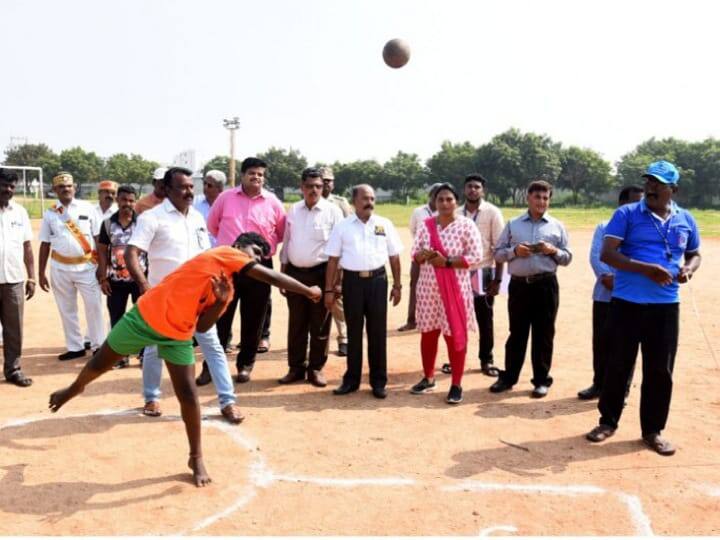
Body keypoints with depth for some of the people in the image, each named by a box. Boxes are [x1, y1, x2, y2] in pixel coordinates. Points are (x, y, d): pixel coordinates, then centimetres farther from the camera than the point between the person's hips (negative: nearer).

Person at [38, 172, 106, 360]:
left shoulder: (87, 208, -1)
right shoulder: (49, 213, 4)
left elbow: (99, 238, 0)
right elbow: (45, 244, 6)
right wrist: (41, 273, 4)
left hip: (87, 265, -2)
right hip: (60, 268, 2)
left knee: (94, 306, 0)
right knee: (67, 310, 10)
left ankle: (98, 346, 12)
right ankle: (75, 347, 22)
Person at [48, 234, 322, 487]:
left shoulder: (227, 290, 9)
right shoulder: (226, 254, -13)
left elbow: (202, 327, 3)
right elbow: (270, 276, -22)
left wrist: (220, 301, -12)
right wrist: (308, 291, -19)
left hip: (178, 335, 6)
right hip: (146, 317, -6)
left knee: (188, 394, -1)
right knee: (100, 365, 16)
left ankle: (196, 459, 13)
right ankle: (75, 388, 49)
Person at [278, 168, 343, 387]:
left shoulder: (333, 211, -5)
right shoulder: (293, 210, 8)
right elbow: (286, 241, 13)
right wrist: (282, 272, 10)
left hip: (321, 273, -4)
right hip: (294, 273, 4)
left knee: (319, 325, 5)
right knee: (296, 323, 11)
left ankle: (316, 368, 18)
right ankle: (296, 367, 22)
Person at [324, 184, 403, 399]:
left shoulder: (385, 224, 5)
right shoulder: (342, 226, 3)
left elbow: (394, 256, 9)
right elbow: (333, 259, 3)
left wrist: (397, 285, 7)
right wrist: (329, 289, 0)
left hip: (377, 279, 1)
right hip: (352, 280, 0)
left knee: (377, 332, 6)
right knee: (354, 332, 9)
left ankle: (378, 381, 17)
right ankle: (351, 379, 21)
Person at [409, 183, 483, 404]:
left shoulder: (466, 225, -6)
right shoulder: (426, 224, 5)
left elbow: (476, 257, -11)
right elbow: (415, 253, 7)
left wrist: (447, 261, -17)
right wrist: (424, 255, -16)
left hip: (455, 288, -3)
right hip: (428, 286, 4)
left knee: (456, 335, 1)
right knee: (428, 332, 11)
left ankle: (456, 385, 11)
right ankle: (428, 378, 27)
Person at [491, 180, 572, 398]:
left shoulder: (557, 226, 7)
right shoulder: (513, 224, 7)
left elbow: (567, 258, 7)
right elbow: (498, 253, 5)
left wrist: (553, 251, -12)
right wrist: (514, 251, -13)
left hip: (546, 285, 0)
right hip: (519, 284, 0)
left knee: (543, 334, 5)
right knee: (517, 332, 8)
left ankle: (542, 380, 15)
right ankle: (508, 377, 17)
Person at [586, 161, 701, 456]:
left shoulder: (686, 220, 8)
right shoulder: (626, 214, -4)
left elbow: (694, 254, 22)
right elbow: (606, 254, -11)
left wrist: (689, 268, -3)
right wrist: (646, 269, -22)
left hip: (666, 306, 3)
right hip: (626, 303, -2)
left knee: (660, 370, 8)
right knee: (618, 365, 7)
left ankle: (653, 430, 22)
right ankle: (608, 421, 24)